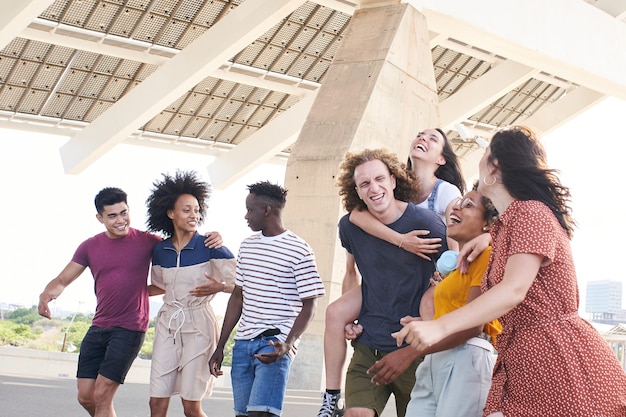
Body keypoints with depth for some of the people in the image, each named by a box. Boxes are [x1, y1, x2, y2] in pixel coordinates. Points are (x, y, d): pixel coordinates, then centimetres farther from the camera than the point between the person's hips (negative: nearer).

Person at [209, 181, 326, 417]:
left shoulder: (299, 251, -5)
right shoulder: (247, 246, 15)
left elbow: (309, 305, -5)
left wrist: (288, 344, -20)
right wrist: (220, 347, 16)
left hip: (275, 344, -6)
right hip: (243, 343, 7)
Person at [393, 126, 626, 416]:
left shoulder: (532, 211, -9)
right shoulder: (502, 227, 20)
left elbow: (514, 290, -21)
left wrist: (440, 326, -29)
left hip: (561, 360, -8)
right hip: (518, 365, 8)